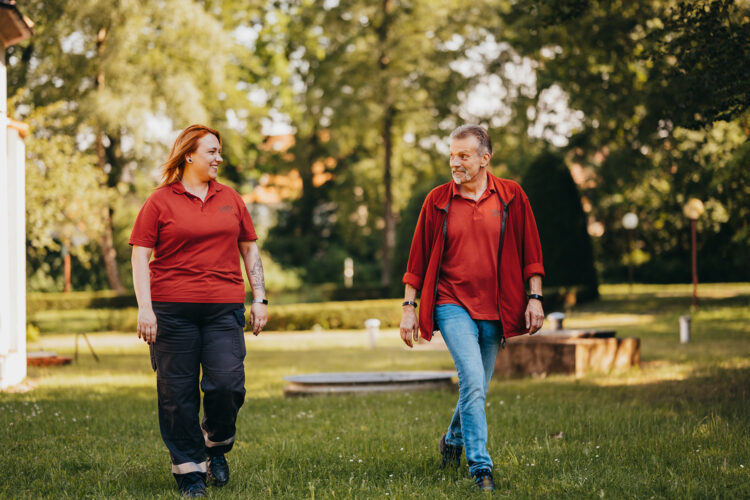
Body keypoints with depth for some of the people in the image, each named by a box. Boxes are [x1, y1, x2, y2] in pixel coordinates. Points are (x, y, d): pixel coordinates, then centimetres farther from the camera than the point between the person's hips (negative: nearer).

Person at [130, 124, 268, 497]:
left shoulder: (230, 199, 14)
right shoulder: (160, 202, 3)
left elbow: (249, 249, 20)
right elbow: (140, 256, 0)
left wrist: (259, 299, 12)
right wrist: (144, 308, -9)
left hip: (224, 309, 2)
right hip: (173, 309, -2)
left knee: (227, 383, -10)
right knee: (178, 393, 0)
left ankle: (216, 445, 18)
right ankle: (189, 468, 12)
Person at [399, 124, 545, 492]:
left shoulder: (511, 196, 3)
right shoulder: (437, 200, 1)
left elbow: (530, 251, 6)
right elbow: (418, 257, 5)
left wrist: (534, 298, 0)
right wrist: (409, 306, 3)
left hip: (495, 310, 2)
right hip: (452, 305, -2)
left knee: (476, 389, 12)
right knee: (473, 382, -18)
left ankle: (453, 439, 40)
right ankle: (480, 467, -14)